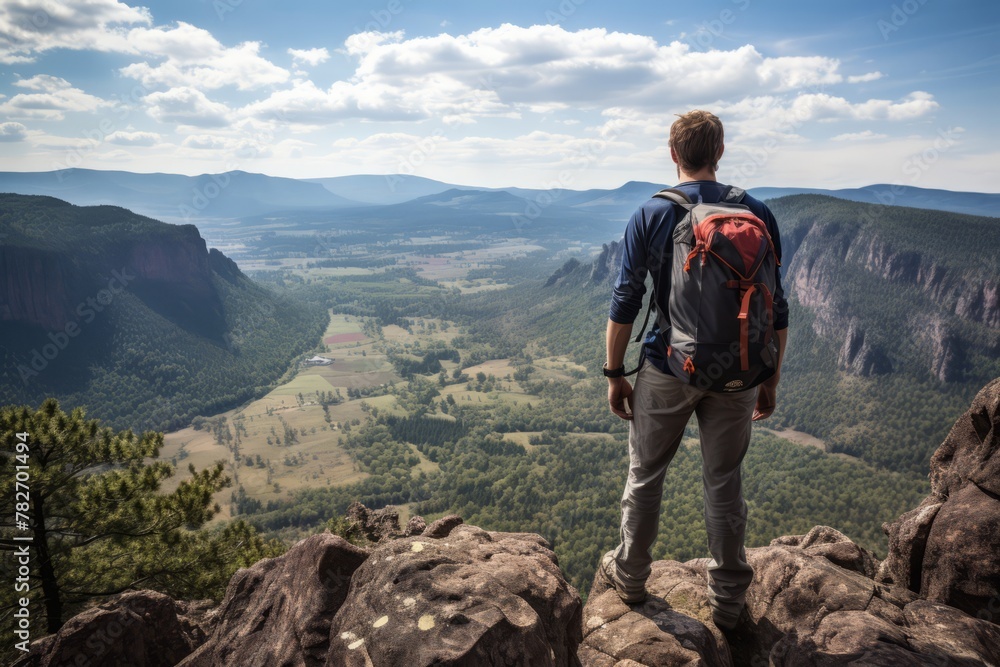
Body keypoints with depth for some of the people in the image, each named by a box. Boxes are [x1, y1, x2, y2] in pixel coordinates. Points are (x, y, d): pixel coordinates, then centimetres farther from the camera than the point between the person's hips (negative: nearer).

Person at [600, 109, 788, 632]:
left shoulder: (650, 215, -7)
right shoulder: (757, 214, -2)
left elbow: (625, 303, -8)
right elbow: (776, 309, 0)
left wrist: (614, 374, 1)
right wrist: (771, 379, 10)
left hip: (667, 371, -2)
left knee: (645, 475, 16)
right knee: (724, 483, 14)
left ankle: (630, 575, 34)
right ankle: (728, 600, 29)